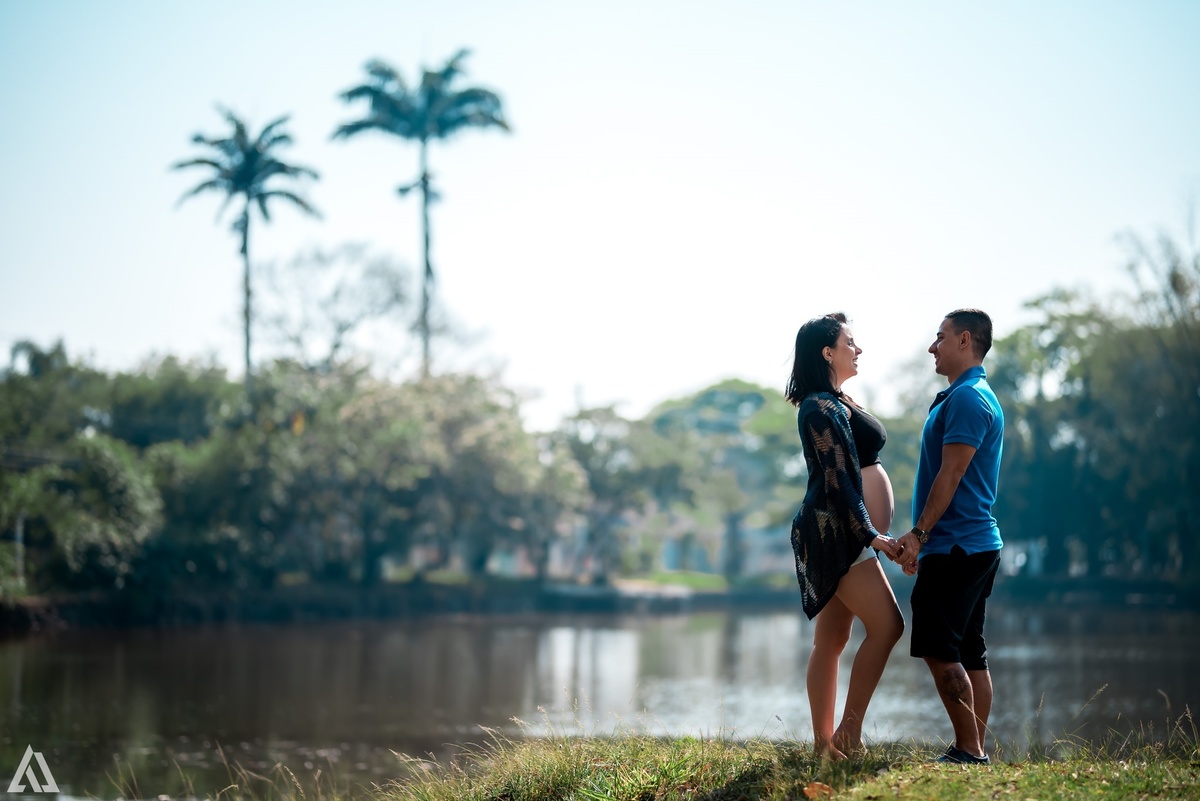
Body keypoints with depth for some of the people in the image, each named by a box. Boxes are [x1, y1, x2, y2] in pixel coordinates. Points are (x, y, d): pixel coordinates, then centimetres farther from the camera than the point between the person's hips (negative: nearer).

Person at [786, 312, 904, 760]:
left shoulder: (835, 404, 19)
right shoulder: (822, 408, -14)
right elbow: (838, 480, -20)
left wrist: (872, 534, 23)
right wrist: (872, 536, -21)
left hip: (840, 535, 10)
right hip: (836, 533, -10)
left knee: (831, 639, 8)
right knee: (886, 626, -11)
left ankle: (824, 743, 9)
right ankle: (849, 734, -8)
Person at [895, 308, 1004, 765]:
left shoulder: (967, 399, -13)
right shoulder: (975, 397, 20)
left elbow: (951, 474, -19)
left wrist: (919, 533, -18)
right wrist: (924, 538, 22)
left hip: (955, 547, -11)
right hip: (977, 544, 11)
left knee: (939, 651, -11)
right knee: (968, 652, 9)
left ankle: (969, 750, -11)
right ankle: (974, 749, 10)